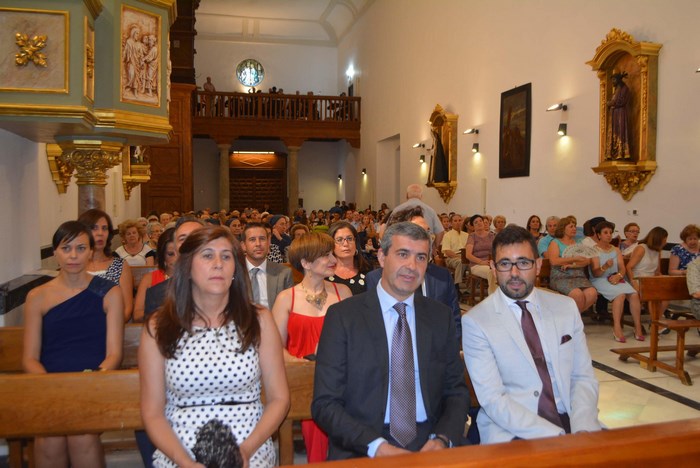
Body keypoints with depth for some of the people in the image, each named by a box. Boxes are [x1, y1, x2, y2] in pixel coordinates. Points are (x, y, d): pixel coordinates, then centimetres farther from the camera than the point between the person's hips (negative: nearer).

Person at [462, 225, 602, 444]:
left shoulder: (566, 307, 8)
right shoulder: (475, 321, -6)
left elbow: (584, 377, 7)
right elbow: (493, 399, -11)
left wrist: (582, 430, -10)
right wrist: (556, 437, -19)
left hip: (570, 421, 5)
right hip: (512, 431, -4)